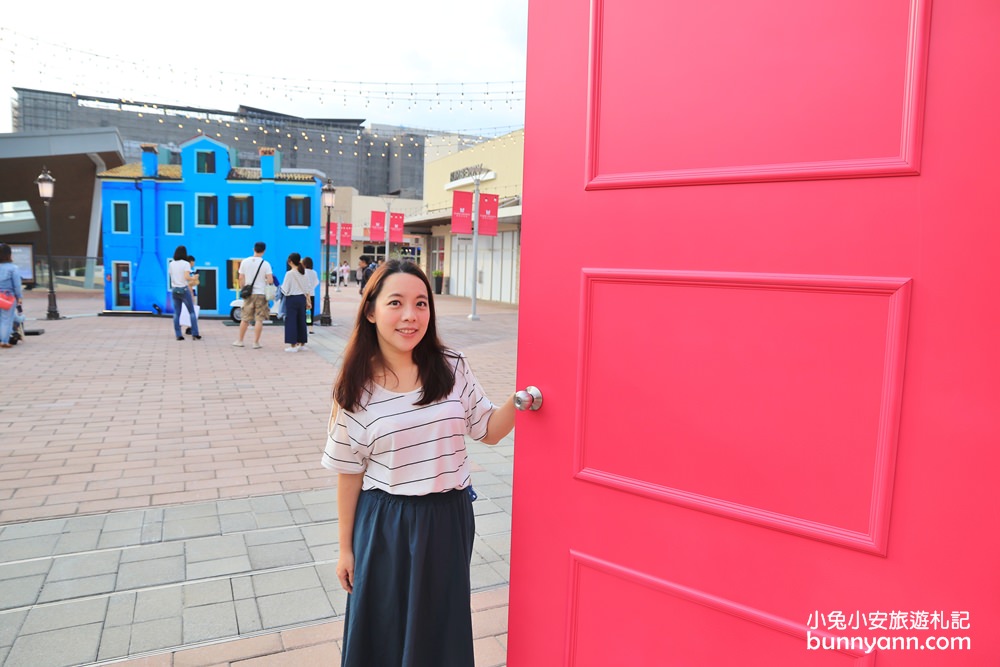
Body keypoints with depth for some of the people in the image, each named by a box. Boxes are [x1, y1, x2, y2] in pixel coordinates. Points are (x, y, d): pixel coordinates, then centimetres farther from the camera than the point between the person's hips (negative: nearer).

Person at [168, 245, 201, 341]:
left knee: (176, 313, 6)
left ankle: (178, 335, 4)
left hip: (174, 289, 5)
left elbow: (171, 276, 12)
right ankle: (195, 334, 2)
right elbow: (187, 277, -21)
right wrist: (193, 278, -2)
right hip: (184, 289, -5)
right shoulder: (186, 264, -9)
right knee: (192, 312, 4)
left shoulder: (171, 264, 7)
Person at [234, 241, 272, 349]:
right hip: (261, 294, -3)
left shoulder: (245, 262, 2)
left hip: (248, 293, 3)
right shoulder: (266, 264, -6)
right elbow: (270, 280, -12)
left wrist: (242, 290, 17)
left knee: (245, 319, 13)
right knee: (259, 319, 1)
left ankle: (240, 341, 20)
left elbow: (241, 278, 4)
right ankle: (256, 342, 1)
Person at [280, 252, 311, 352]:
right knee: (301, 321, 12)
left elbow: (285, 289, -11)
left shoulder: (289, 273, -13)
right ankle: (301, 343, 19)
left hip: (292, 299, -6)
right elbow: (308, 288, 10)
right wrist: (308, 300, 17)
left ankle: (293, 345, 0)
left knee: (291, 321, 0)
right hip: (302, 298, 6)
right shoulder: (303, 273, 6)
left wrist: (281, 288, 11)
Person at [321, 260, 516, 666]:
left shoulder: (451, 369, -6)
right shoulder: (357, 388, -9)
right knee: (382, 630, 15)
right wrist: (345, 548, 4)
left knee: (442, 626, 17)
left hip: (448, 517, 1)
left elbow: (488, 431, 3)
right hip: (386, 523, -1)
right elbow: (349, 474, -2)